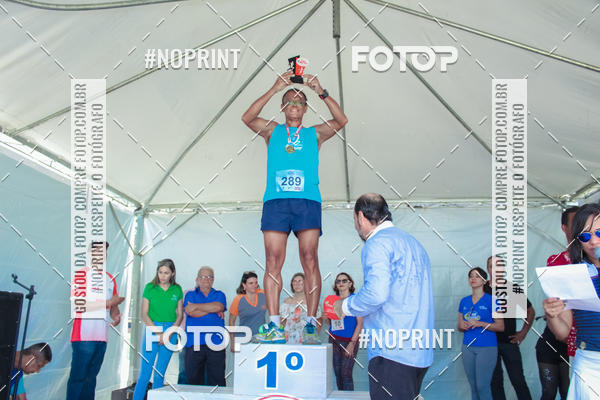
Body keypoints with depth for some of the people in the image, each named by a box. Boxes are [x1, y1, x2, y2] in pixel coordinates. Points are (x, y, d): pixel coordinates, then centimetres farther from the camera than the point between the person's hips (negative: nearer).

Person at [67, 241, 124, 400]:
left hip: (102, 337, 6)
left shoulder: (110, 279, 17)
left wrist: (116, 316, -2)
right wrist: (109, 302, -13)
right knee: (78, 377, -5)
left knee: (91, 376, 10)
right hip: (84, 335, -6)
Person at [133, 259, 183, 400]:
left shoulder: (177, 290, 5)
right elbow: (144, 314, -2)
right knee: (145, 372, -5)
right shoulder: (150, 287, 0)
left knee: (160, 374, 6)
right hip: (152, 329, -2)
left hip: (171, 331, 2)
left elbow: (180, 315, 7)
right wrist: (158, 333, -10)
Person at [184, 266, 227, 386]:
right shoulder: (190, 295, 15)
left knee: (217, 379, -4)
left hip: (215, 343, 0)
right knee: (193, 379, -1)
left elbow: (218, 306, -6)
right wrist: (212, 310, -1)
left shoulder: (219, 295, 17)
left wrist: (197, 306, -1)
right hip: (194, 343, 0)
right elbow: (190, 312, -4)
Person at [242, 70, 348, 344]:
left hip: (307, 201, 0)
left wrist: (321, 92, -3)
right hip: (275, 201, 0)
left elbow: (341, 120, 5)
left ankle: (310, 324, -4)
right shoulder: (272, 131, 20)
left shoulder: (314, 134, 20)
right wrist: (274, 89, -2)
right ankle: (274, 325, -5)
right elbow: (247, 118, 3)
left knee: (309, 260, -7)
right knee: (273, 261, -6)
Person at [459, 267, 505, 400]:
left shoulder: (491, 300, -5)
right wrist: (462, 326, -7)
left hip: (487, 348, -5)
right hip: (468, 347, 5)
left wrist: (480, 324, -19)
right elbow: (459, 326, 16)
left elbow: (501, 327, -7)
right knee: (473, 386, 10)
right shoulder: (464, 301, 9)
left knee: (482, 386, -6)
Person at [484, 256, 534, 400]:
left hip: (509, 342, 0)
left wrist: (523, 332, 7)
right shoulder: (482, 290, 0)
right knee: (495, 381, 7)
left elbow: (530, 311, 12)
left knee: (518, 380, 0)